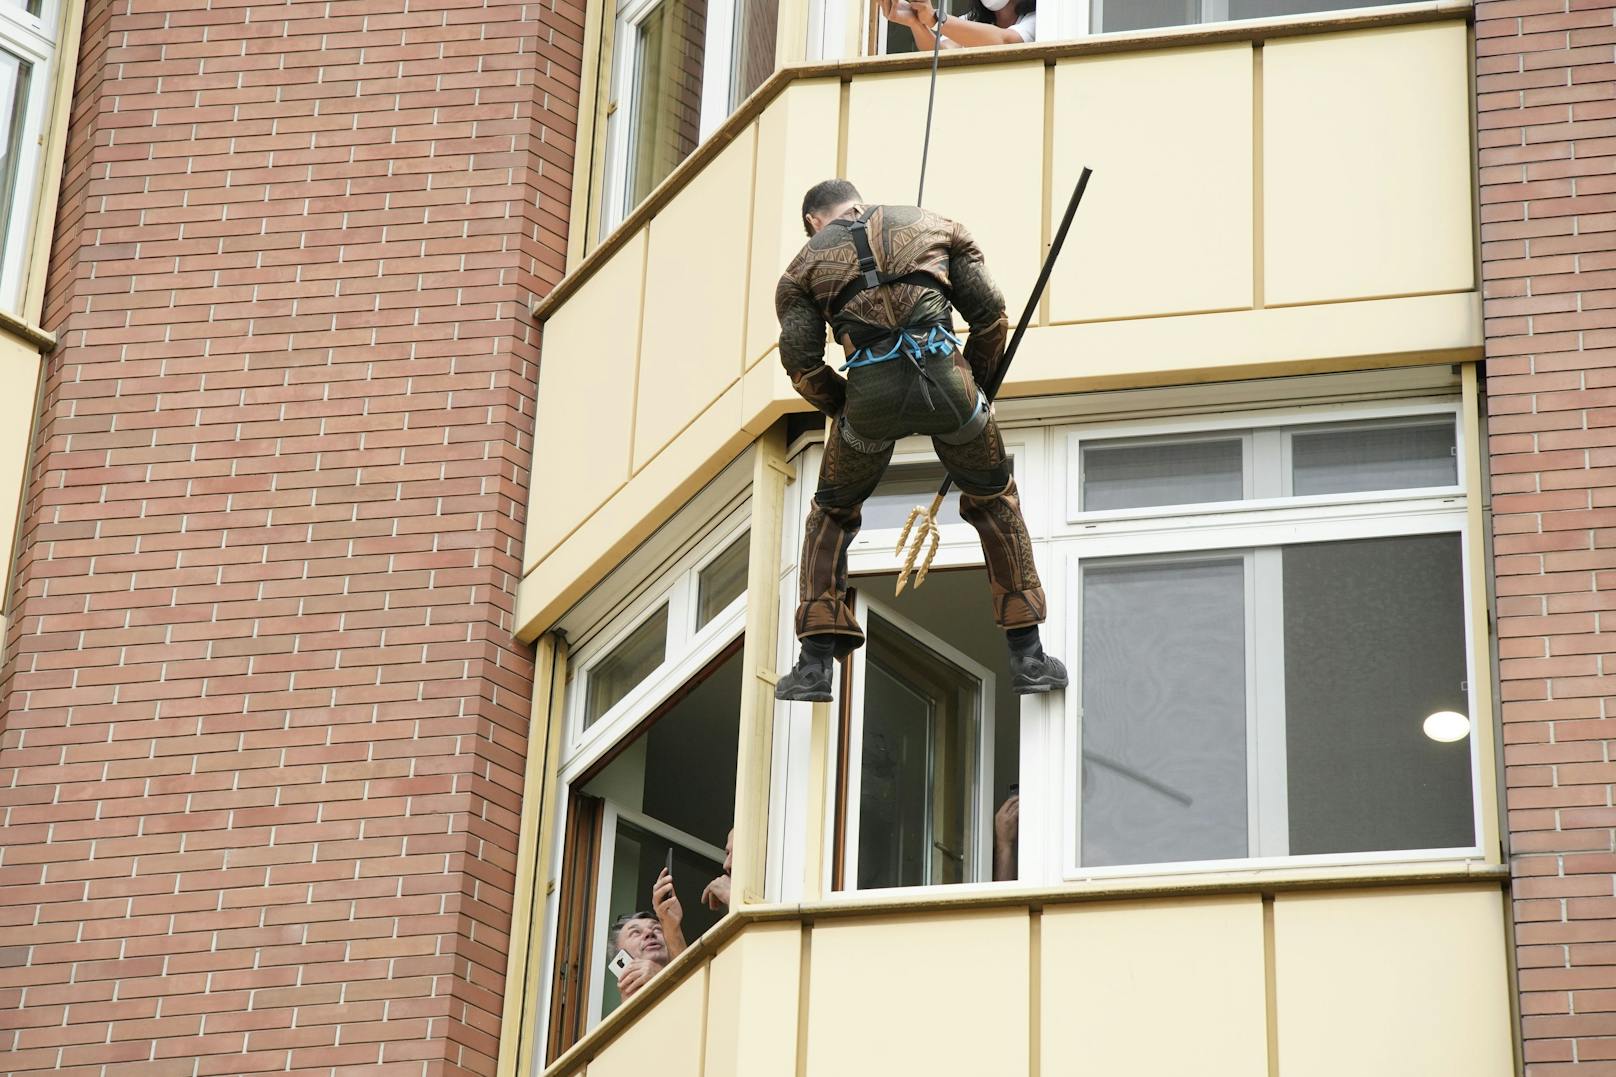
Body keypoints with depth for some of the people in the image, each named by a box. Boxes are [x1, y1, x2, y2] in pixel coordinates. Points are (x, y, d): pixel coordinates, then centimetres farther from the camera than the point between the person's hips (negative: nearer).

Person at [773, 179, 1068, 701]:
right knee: (994, 502, 23)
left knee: (832, 513, 24)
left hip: (870, 389, 0)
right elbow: (990, 311, 15)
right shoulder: (934, 225, 26)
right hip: (944, 374, 0)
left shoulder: (805, 264, 22)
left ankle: (814, 665, 14)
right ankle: (1028, 656, 21)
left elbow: (801, 360, 8)